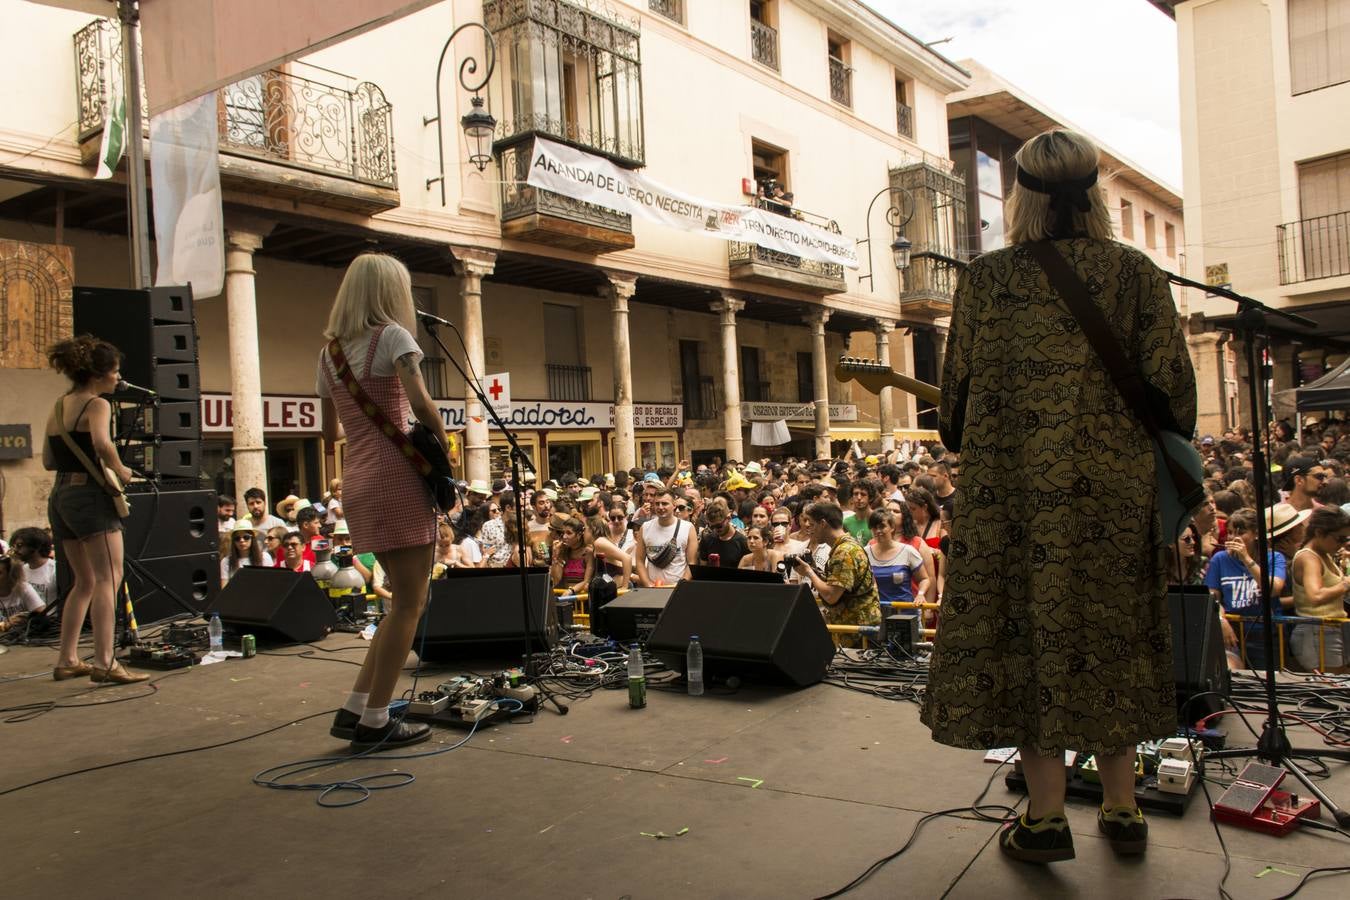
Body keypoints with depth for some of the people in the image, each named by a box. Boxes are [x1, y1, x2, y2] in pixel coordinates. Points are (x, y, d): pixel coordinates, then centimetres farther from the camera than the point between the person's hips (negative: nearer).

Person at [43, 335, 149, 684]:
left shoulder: (57, 408, 16)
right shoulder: (97, 405, -9)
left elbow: (48, 461, 20)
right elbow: (102, 444, -28)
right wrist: (120, 471, -13)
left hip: (60, 497, 9)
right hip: (90, 495, -9)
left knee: (85, 582, 17)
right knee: (108, 578, -10)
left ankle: (67, 660, 19)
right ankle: (104, 662, -17)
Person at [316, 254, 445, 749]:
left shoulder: (329, 353, 17)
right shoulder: (392, 335, -5)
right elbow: (420, 402, -17)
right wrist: (442, 441, -2)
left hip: (357, 484, 8)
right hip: (397, 476, -8)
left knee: (406, 600, 16)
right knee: (409, 602, 0)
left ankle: (354, 711, 17)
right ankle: (373, 721, 5)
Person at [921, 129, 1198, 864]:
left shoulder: (984, 278, -3)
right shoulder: (1136, 273, 1)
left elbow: (958, 385, 1)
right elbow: (1172, 388, -1)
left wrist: (960, 445, 20)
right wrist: (1169, 467, 14)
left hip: (1012, 485, -2)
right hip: (1114, 486, 3)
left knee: (1028, 633, 6)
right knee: (1110, 636, 14)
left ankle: (1046, 817, 10)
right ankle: (1122, 810, 23)